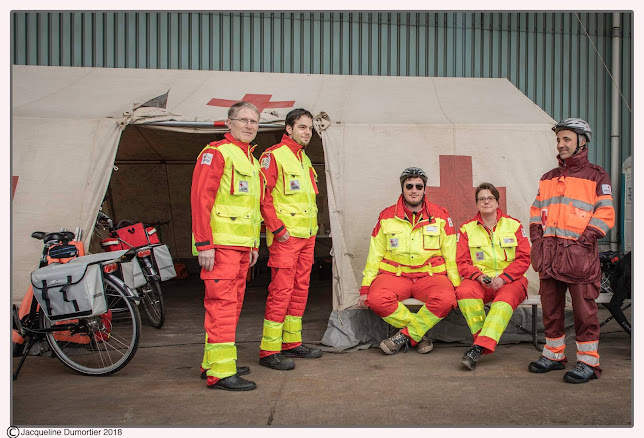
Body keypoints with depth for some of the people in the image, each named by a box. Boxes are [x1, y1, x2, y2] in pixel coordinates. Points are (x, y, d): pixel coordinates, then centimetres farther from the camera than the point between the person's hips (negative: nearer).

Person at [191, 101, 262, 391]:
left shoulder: (251, 160, 22)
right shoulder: (216, 152, -6)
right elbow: (200, 198, -15)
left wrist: (254, 245, 22)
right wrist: (204, 244, -21)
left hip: (242, 246, 9)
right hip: (220, 245, -9)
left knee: (233, 303, 12)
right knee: (222, 304, -10)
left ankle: (212, 362, 22)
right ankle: (220, 372, -5)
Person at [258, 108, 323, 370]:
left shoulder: (305, 159, 19)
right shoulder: (274, 155, -7)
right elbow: (263, 196, -14)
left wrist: (313, 226, 17)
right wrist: (278, 229, -17)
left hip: (307, 235, 9)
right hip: (285, 236, -9)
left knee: (300, 289, 12)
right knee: (281, 290, -8)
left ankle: (292, 343, 23)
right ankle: (269, 351, -1)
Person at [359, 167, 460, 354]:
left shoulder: (440, 216, 7)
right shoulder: (386, 217, 8)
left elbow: (451, 256, 10)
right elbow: (374, 256, 9)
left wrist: (457, 287, 2)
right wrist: (365, 288, 2)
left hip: (430, 275, 0)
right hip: (394, 274, 1)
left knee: (446, 299, -33)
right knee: (377, 299, -31)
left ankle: (405, 335, -15)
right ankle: (420, 333, -12)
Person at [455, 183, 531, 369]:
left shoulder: (513, 225, 9)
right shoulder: (467, 228, 10)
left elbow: (523, 259, 1)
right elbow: (462, 262, 5)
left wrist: (503, 278, -14)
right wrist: (478, 276, -16)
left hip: (510, 280, -1)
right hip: (480, 280, 1)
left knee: (506, 298, -35)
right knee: (464, 291, -33)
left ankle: (479, 347, -42)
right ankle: (484, 339, -22)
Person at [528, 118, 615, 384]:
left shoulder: (596, 177, 3)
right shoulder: (548, 178, 20)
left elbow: (605, 215, -4)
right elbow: (537, 213, 18)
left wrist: (583, 242, -14)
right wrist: (537, 242, 5)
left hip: (579, 253, -5)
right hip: (549, 253, 5)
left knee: (584, 308, -3)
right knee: (550, 307, 10)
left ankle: (588, 361, 8)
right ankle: (554, 355, 23)